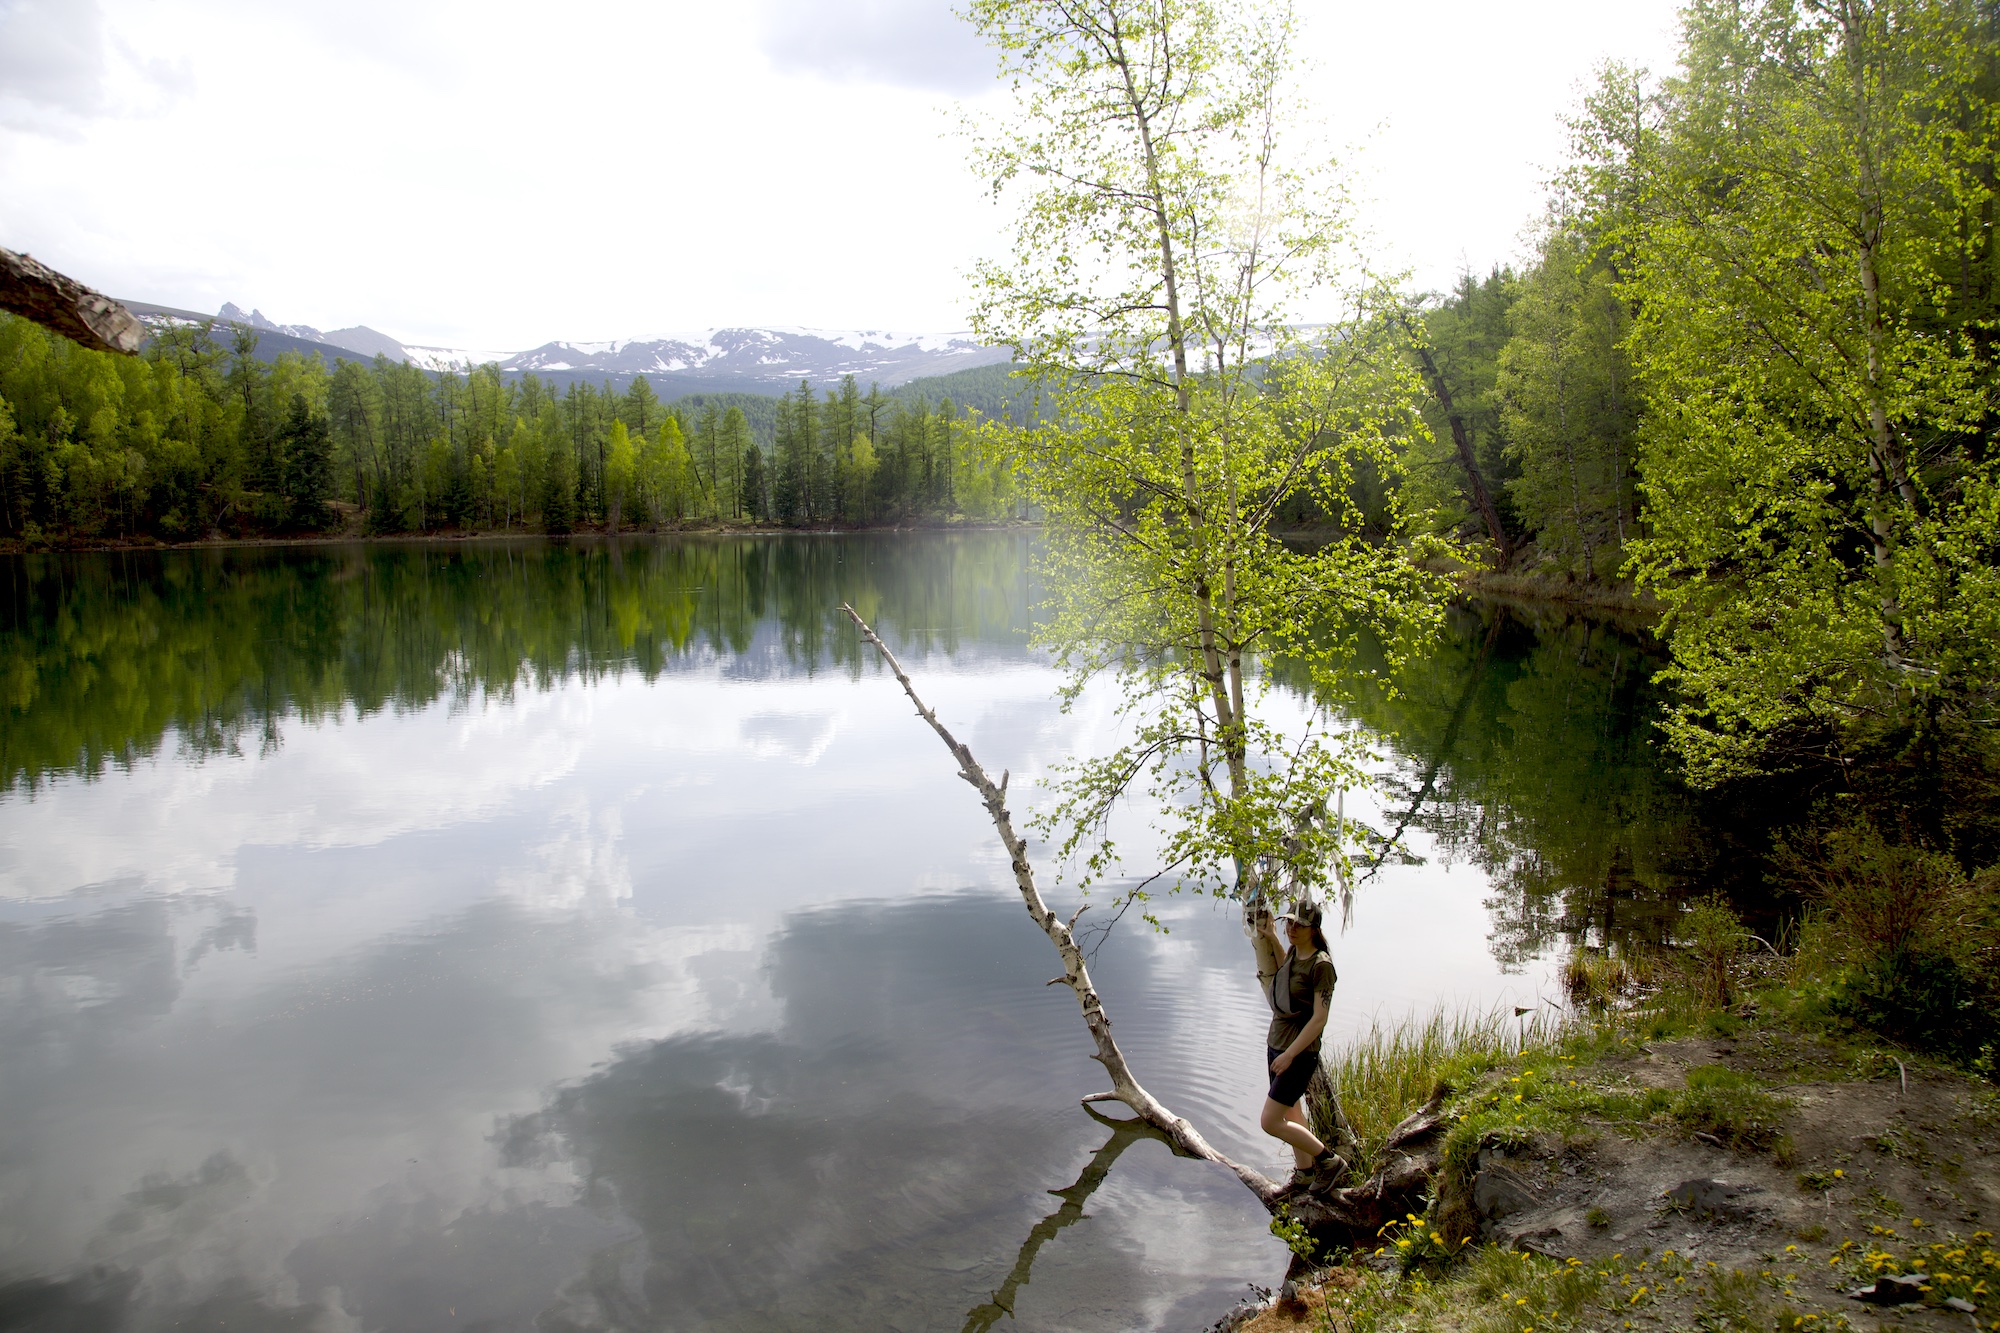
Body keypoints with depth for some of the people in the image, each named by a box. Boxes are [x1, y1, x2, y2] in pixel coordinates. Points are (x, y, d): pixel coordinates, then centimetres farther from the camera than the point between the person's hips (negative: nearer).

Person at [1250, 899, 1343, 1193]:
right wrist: (1272, 937, 20)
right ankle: (1304, 1173, 34)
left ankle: (1328, 1160, 9)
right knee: (1291, 1114, 18)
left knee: (1270, 1122, -6)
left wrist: (1290, 1054, -23)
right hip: (1276, 1044, 9)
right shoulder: (1293, 953, 4)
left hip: (1299, 1052, -9)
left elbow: (1319, 1018, -22)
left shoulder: (1321, 964, -20)